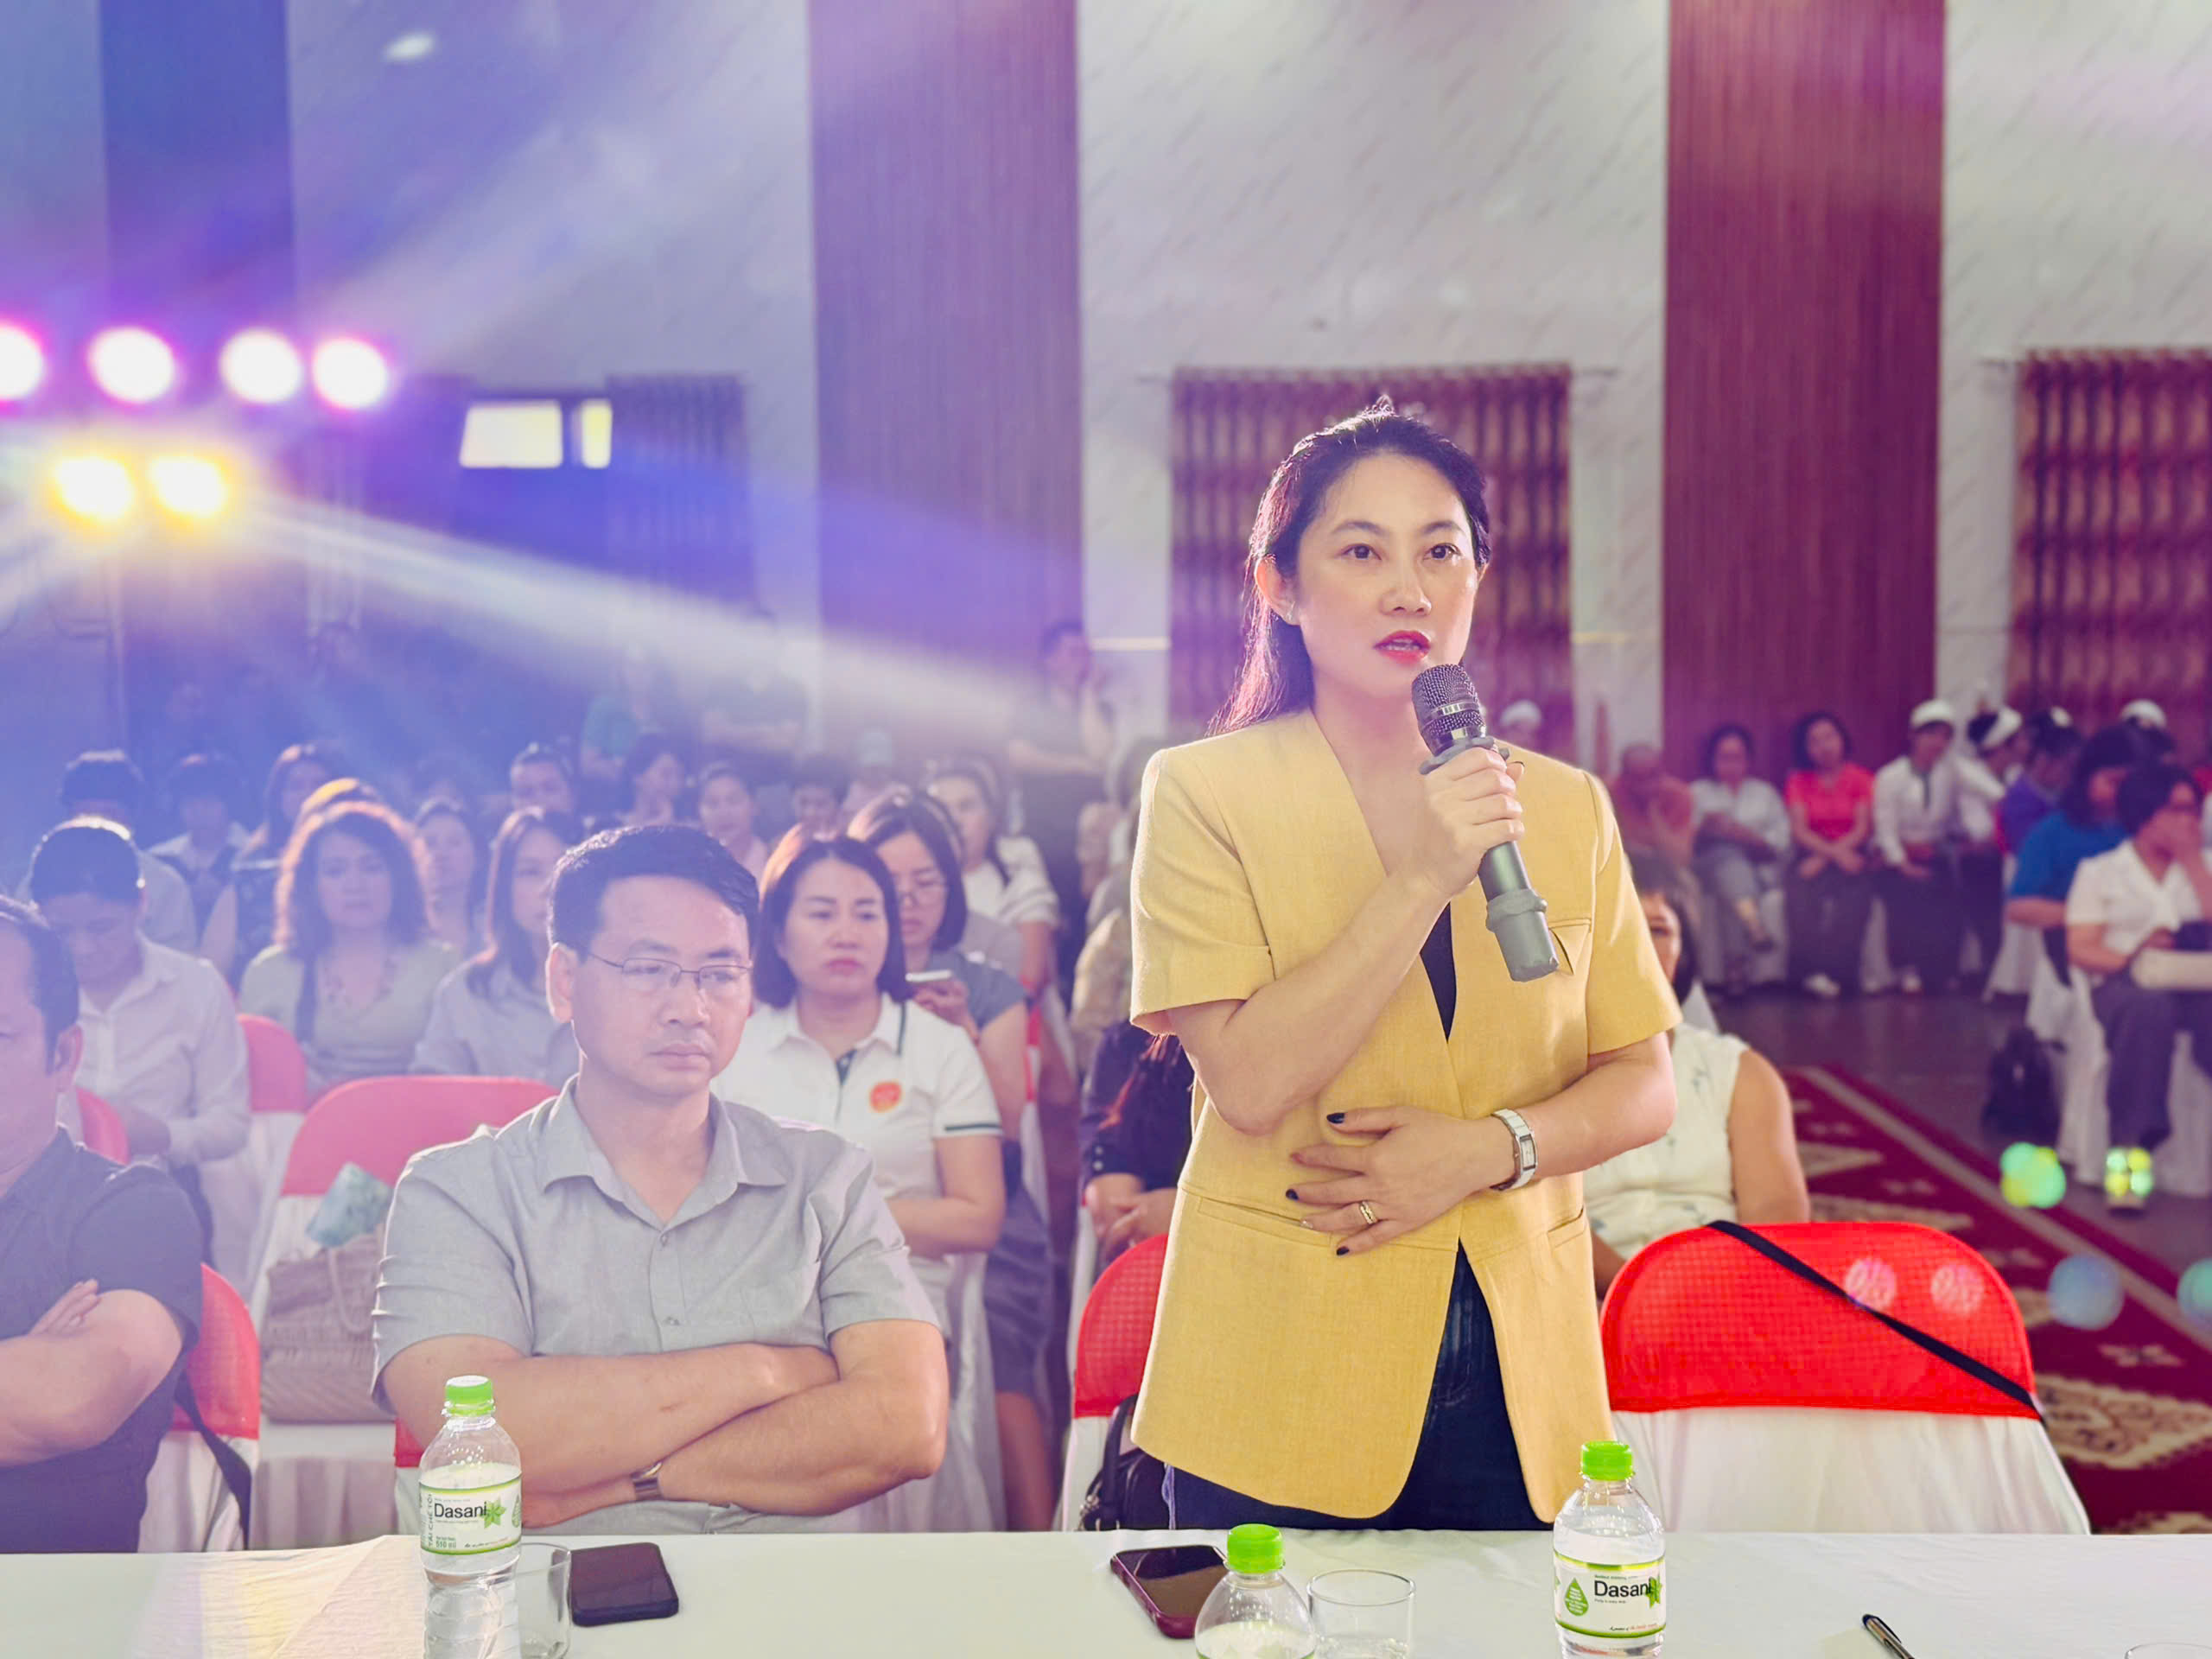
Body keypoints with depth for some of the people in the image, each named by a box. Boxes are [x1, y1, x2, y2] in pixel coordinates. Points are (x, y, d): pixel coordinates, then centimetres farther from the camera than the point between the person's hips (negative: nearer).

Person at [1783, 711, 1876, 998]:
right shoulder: (1799, 781, 12)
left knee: (1854, 896, -34)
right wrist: (1836, 852, -17)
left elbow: (1863, 828, -1)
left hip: (1850, 854, -1)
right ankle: (1811, 971, -31)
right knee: (1799, 894, -33)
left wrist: (1824, 858, -15)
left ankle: (1837, 972, -32)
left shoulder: (1861, 779, 9)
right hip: (1813, 856, 1)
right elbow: (1799, 830, 1)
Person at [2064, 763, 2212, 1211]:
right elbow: (2081, 950, 3)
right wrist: (2130, 958, -16)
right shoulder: (2100, 871, 16)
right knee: (2148, 1007, -40)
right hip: (2123, 984, -2)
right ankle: (2130, 1149, -41)